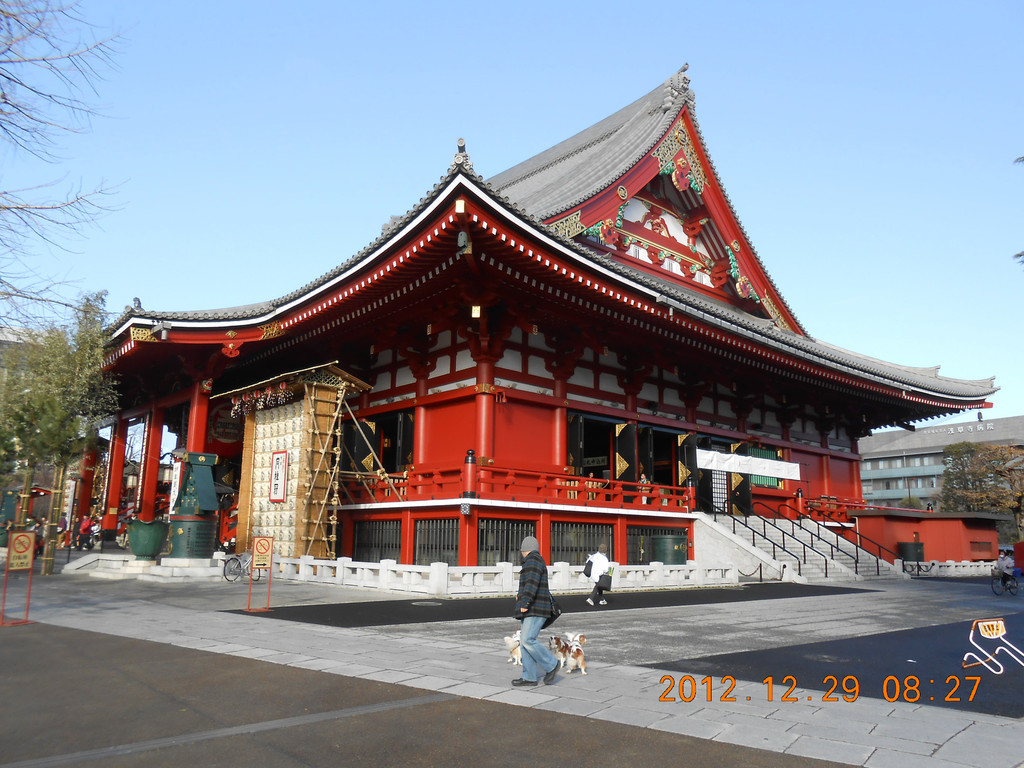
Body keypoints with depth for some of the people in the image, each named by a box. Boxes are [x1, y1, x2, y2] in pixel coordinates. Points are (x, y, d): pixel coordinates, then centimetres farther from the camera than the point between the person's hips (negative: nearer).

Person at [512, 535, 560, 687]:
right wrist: (521, 596, 48)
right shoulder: (535, 561, 20)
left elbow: (532, 582, -24)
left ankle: (551, 665, -1)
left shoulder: (533, 560, -11)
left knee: (528, 640, -15)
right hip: (531, 611, 10)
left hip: (535, 609, -10)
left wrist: (525, 602, -30)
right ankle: (529, 677, 7)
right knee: (525, 642, 6)